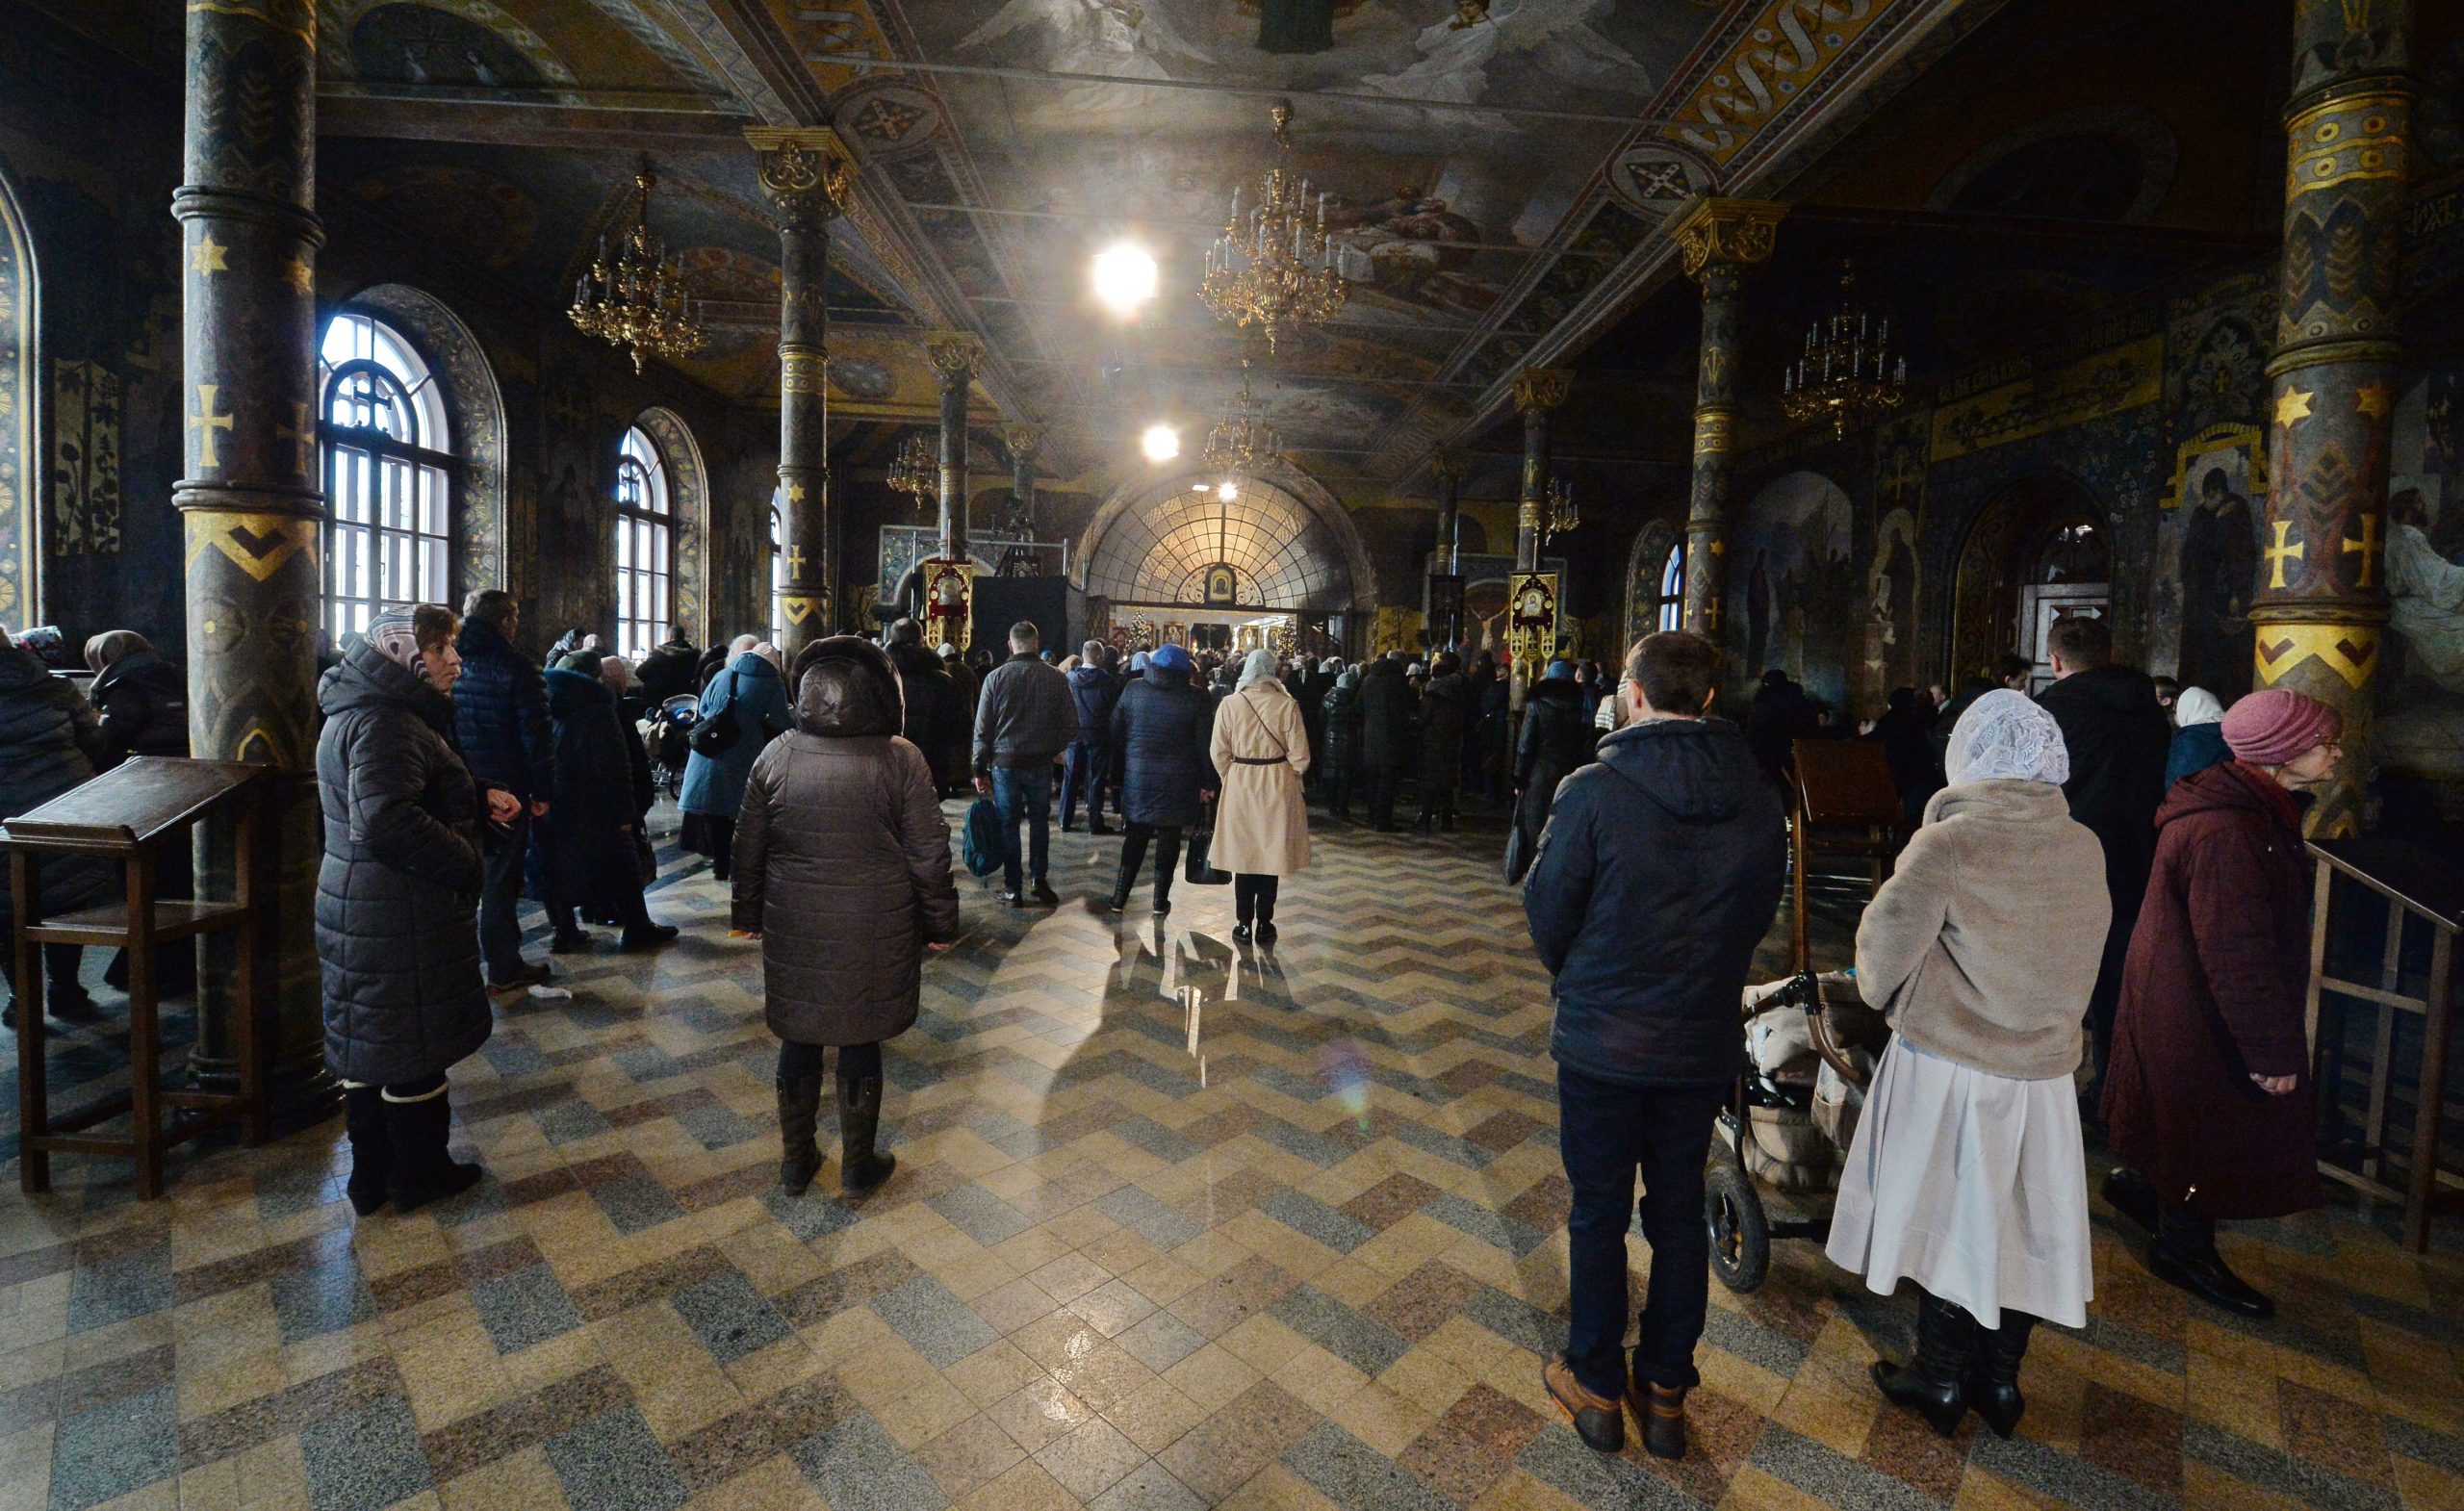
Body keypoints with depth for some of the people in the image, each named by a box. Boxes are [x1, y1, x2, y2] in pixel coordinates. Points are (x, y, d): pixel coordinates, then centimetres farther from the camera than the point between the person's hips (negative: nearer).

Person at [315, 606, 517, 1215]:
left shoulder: (367, 713, 13)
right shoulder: (384, 724, -21)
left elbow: (421, 792, 22)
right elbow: (390, 821, -31)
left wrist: (481, 796, 7)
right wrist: (468, 866, -21)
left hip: (357, 910, 10)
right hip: (400, 918, -10)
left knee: (366, 1047, 18)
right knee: (414, 1050, 6)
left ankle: (372, 1176, 32)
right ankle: (419, 1176, 22)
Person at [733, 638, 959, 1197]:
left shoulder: (775, 757, -3)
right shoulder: (901, 759, -12)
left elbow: (748, 847, 6)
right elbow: (929, 853, -9)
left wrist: (747, 913, 19)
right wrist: (940, 924, 2)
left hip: (794, 928, 3)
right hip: (875, 934, -2)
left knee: (799, 1039, 17)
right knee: (860, 1042, 12)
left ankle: (796, 1161, 33)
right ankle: (859, 1165, 27)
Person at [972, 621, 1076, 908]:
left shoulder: (996, 677, -6)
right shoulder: (1056, 678, -5)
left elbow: (982, 728, -4)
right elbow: (1071, 725, -3)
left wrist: (980, 768, 2)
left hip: (1004, 762, -1)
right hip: (1041, 763, 1)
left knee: (1008, 825, 8)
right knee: (1039, 821, 17)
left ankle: (1014, 889, 13)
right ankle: (1038, 879, 12)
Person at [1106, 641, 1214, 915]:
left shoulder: (1133, 689, 0)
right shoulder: (1195, 698, -7)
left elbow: (1116, 732, 3)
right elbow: (1205, 745, -8)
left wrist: (1124, 764, 14)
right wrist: (1207, 783, -1)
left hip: (1137, 776, 2)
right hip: (1178, 782, -2)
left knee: (1135, 836, 13)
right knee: (1169, 838, 9)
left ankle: (1120, 897, 14)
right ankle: (1161, 900, 13)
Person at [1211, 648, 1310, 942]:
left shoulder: (1230, 704, -7)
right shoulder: (1287, 705, -10)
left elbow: (1218, 752, -4)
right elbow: (1299, 756, -7)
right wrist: (1290, 778, 11)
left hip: (1240, 785, 1)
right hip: (1278, 786, -1)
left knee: (1244, 853, 12)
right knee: (1271, 853, 9)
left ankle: (1244, 923, 17)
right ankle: (1264, 924, 15)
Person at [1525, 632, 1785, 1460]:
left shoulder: (1592, 792, -20)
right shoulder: (1760, 802, -6)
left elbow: (1548, 914, -10)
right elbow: (1760, 918, 4)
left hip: (1602, 1041, -4)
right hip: (1705, 1043, 4)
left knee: (1599, 1214, 13)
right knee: (1680, 1213, 19)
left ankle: (1597, 1388, 31)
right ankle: (1666, 1392, 34)